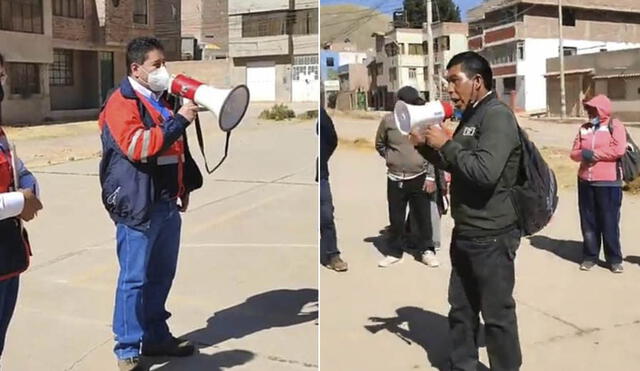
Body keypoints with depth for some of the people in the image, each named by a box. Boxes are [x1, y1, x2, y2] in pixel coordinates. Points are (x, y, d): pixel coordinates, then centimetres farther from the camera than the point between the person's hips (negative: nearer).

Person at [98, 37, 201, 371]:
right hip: (138, 205, -8)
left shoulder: (162, 100, 19)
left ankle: (156, 336, 28)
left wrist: (185, 187, 22)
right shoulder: (121, 103, -9)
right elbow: (138, 145, -25)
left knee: (162, 275, 15)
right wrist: (179, 120, -23)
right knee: (134, 278, -3)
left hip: (167, 203, 8)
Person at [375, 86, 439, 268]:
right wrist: (391, 159, 5)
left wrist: (431, 176, -5)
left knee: (423, 216, 7)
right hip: (395, 179, 1)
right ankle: (394, 252, 23)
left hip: (420, 178, -1)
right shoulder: (388, 120, -3)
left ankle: (426, 250, 22)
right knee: (396, 218, 9)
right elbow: (379, 145, 13)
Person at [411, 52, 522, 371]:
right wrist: (426, 145, 7)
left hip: (491, 237, -9)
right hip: (465, 234, 9)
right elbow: (454, 165, 23)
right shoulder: (470, 117, 14)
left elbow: (485, 172, -28)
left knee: (497, 314, 1)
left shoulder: (498, 117, -15)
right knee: (461, 309, 17)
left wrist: (445, 144, -17)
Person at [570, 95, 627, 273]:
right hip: (585, 181, 5)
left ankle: (614, 259, 11)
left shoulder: (615, 126, -1)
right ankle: (589, 256, 19)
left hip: (609, 182, -5)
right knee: (588, 221, 9)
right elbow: (574, 153, 10)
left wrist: (593, 153, -11)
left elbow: (619, 150, -14)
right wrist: (583, 153, -13)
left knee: (609, 222, 0)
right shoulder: (584, 128, 13)